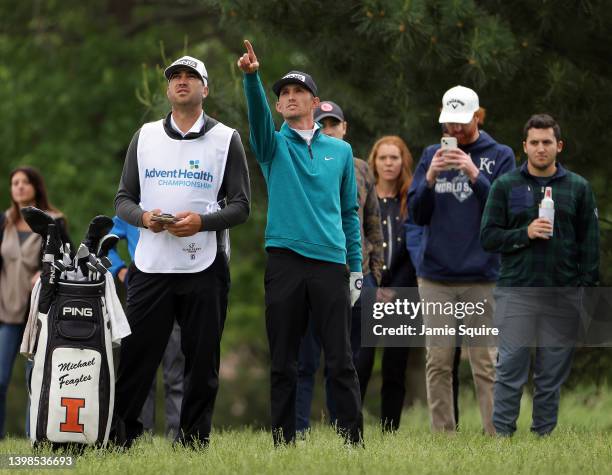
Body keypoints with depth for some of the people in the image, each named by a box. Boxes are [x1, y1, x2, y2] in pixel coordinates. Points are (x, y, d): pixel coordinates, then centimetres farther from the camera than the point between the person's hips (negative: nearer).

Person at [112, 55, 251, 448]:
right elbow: (123, 199, 12)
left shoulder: (226, 139, 6)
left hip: (205, 267, -1)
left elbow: (241, 206, 2)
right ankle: (119, 437, 1)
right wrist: (143, 217, -10)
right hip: (152, 265, 1)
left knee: (202, 360, 1)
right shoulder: (145, 136, 13)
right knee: (136, 356, -3)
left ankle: (194, 440, 8)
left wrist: (201, 221, -15)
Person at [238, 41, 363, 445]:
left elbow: (350, 212, 15)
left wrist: (357, 267, 9)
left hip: (331, 264, 0)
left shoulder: (340, 151, 14)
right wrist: (252, 77, -30)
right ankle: (284, 444, 6)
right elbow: (257, 116, -12)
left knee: (341, 361, -3)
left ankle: (353, 440, -2)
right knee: (284, 363, 2)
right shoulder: (274, 146, 10)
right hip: (285, 262, 0)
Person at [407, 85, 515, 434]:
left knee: (486, 363, -5)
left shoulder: (500, 156, 6)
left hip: (482, 278, -2)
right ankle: (443, 434, 4)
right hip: (436, 277, 2)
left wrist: (474, 174, -15)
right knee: (438, 362, 1)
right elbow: (417, 215, 7)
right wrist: (430, 179, -10)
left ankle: (496, 433, -4)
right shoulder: (431, 156, 12)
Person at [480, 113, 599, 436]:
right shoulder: (506, 186, 6)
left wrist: (589, 288, -1)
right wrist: (525, 233, -12)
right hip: (516, 292, -1)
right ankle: (502, 436, -2)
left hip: (563, 296, 1)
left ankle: (544, 436, 11)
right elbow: (488, 237, 3)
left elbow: (590, 243, 8)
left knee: (552, 375, 4)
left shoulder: (578, 188, 9)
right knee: (511, 369, -5)